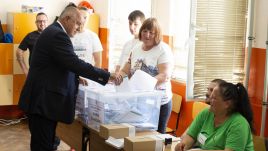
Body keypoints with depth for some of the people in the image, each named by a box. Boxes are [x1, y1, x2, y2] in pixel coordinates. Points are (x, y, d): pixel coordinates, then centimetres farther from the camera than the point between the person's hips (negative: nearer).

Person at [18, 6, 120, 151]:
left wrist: (75, 77, 13)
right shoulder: (58, 35, -17)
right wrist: (107, 75, -21)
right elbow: (75, 63, -25)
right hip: (43, 100, -11)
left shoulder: (53, 31, 16)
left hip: (42, 98, 11)